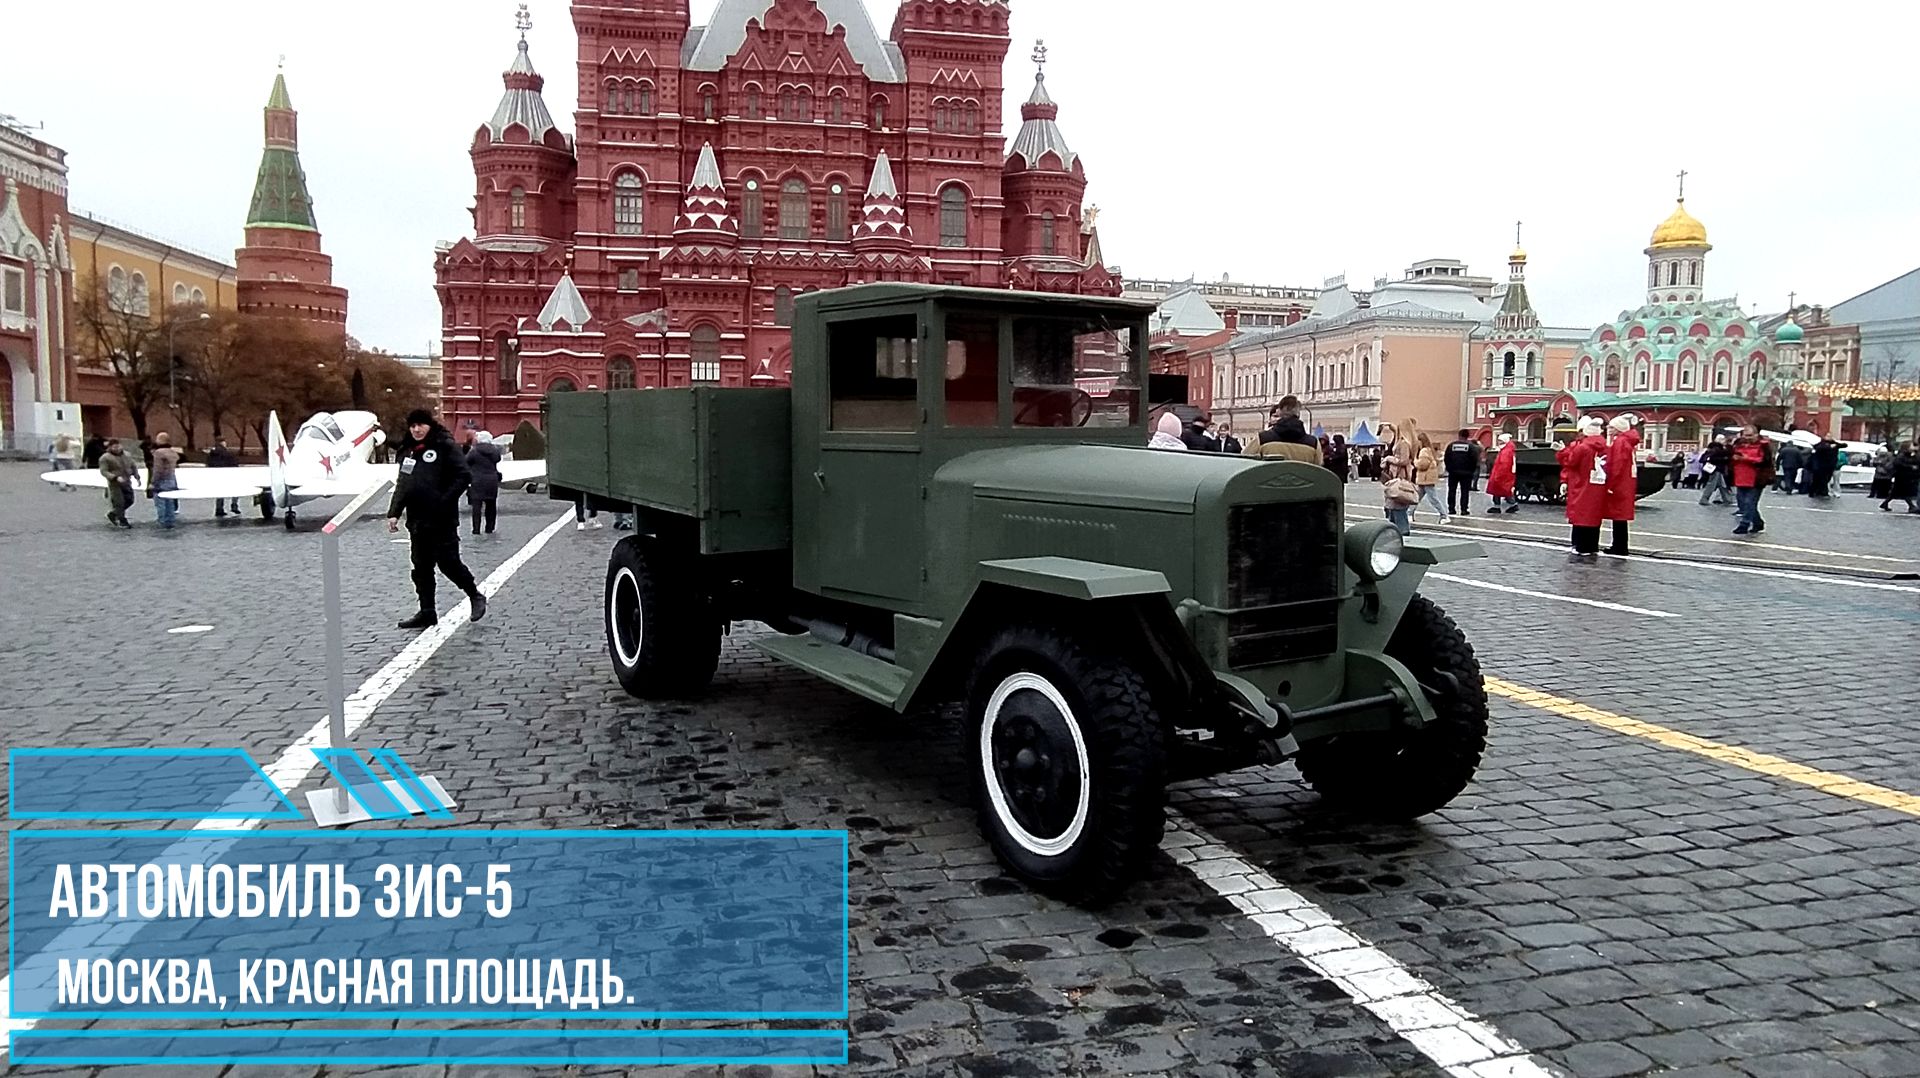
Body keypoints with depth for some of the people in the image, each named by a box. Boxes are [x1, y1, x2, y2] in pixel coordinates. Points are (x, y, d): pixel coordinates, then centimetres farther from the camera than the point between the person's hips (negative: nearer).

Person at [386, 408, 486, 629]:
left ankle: (475, 596, 14)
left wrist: (445, 500, -17)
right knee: (421, 567, 8)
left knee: (448, 562, -7)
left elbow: (464, 476, -12)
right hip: (417, 520, 7)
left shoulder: (445, 446, -5)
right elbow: (402, 485, 20)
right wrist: (394, 513, 11)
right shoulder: (407, 451, 16)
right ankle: (427, 612, 15)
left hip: (443, 519, -7)